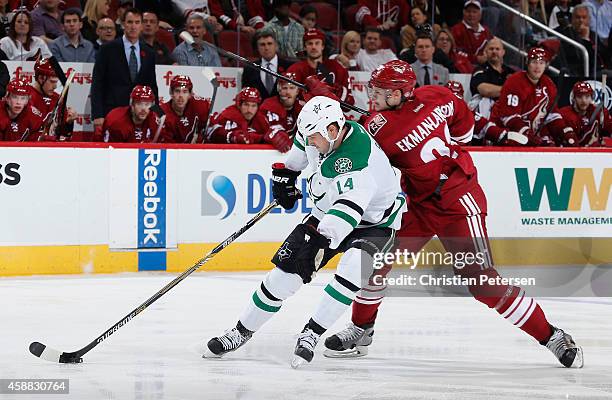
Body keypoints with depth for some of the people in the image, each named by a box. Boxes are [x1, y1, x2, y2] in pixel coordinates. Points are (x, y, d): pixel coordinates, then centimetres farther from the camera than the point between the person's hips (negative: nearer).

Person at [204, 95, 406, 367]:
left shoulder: (359, 161, -38)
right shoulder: (321, 132, -15)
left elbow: (348, 212, -50)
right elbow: (302, 147, 12)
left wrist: (322, 241, -61)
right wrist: (285, 173, 17)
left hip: (373, 224, -6)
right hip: (327, 212, 6)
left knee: (353, 268, -35)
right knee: (285, 272, -2)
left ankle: (311, 334, -22)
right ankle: (241, 332, 14)